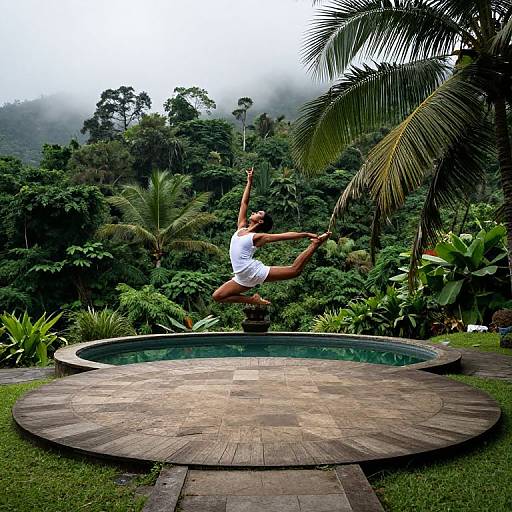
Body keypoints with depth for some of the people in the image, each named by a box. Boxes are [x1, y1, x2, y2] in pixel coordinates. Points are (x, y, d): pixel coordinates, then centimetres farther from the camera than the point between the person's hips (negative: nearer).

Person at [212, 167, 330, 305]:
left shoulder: (258, 237, -3)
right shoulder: (241, 227, 12)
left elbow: (286, 235, -5)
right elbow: (244, 202, 13)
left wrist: (307, 234, -9)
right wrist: (249, 181, 15)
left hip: (257, 272, -6)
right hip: (243, 279, 6)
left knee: (295, 270, -11)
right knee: (217, 296, 1)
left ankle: (316, 244, 7)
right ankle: (252, 300, 8)